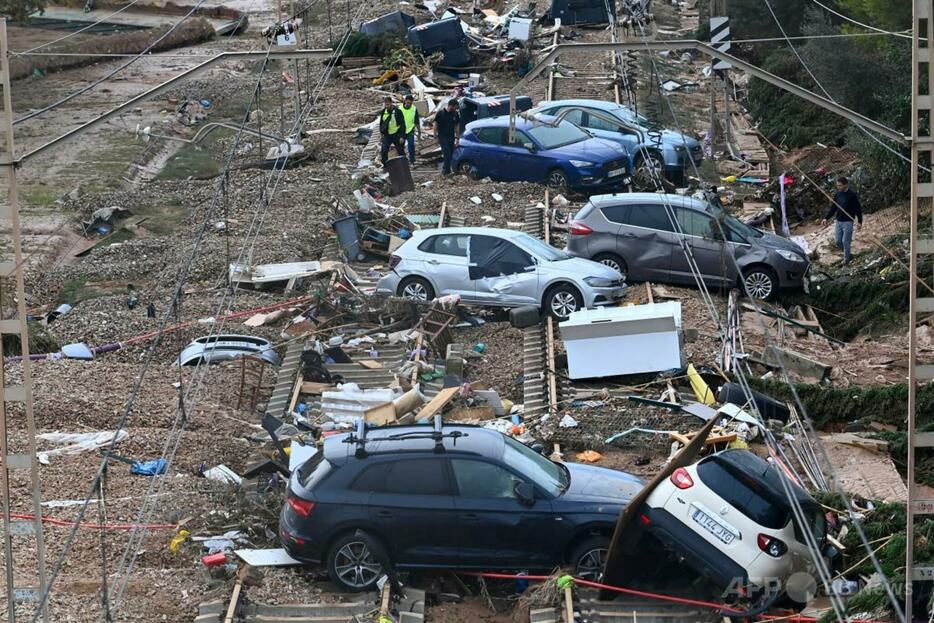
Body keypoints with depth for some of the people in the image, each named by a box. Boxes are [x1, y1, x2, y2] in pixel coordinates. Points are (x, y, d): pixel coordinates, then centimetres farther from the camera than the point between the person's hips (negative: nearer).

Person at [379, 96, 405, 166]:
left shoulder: (397, 112, -11)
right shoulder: (383, 112, 3)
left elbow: (402, 124, -10)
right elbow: (381, 123, 16)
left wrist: (402, 136, -14)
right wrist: (381, 134, 13)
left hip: (396, 135, -3)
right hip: (387, 135, 3)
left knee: (400, 151, 7)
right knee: (383, 150, -11)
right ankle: (385, 165, 0)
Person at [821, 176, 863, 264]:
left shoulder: (852, 195, -11)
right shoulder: (837, 195, 5)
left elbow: (858, 209, -7)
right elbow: (833, 208, 11)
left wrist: (859, 221, -10)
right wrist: (826, 218, 2)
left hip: (848, 222, -5)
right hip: (838, 221, 5)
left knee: (845, 242, -3)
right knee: (838, 242, 6)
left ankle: (846, 259, 12)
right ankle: (845, 252, 31)